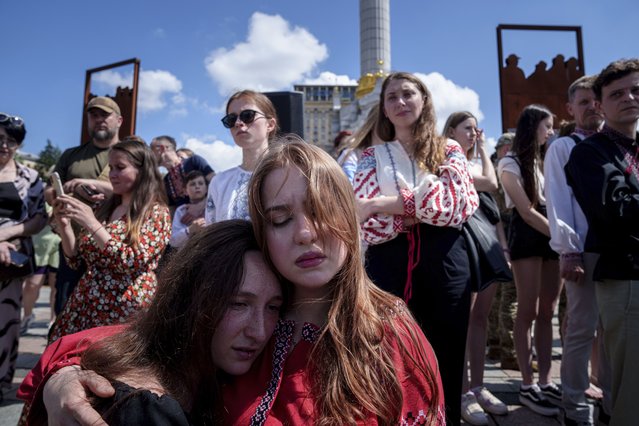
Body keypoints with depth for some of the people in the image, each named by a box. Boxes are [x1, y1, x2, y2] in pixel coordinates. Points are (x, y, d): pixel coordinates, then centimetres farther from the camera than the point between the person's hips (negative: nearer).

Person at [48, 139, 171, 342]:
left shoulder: (157, 212, -7)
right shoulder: (106, 208, 12)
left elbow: (132, 263, -19)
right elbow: (76, 259, 14)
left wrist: (92, 224, -20)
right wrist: (64, 225, -1)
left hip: (124, 311, -6)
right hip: (84, 305, 6)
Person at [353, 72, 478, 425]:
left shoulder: (449, 150, 9)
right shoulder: (373, 156, 8)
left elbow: (461, 204, -8)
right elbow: (364, 219, -4)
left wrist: (390, 203, -14)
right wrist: (423, 207, -13)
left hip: (443, 262, 1)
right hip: (389, 263, 0)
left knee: (446, 358, 11)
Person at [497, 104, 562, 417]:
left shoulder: (543, 160, 18)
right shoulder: (510, 163, -3)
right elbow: (526, 211, -12)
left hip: (550, 235, 7)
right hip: (527, 235, -7)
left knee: (547, 311, 7)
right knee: (528, 312, -5)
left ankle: (545, 381, 14)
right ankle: (527, 386, 2)